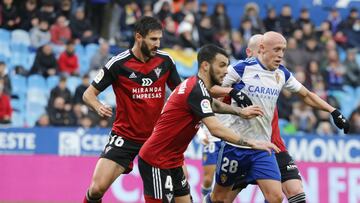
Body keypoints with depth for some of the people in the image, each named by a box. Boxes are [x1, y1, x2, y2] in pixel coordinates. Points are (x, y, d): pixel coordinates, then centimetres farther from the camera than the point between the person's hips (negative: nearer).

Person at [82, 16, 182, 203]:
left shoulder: (165, 60, -2)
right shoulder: (118, 63, -12)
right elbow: (89, 94, -5)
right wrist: (98, 107, -28)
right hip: (125, 136, -3)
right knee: (97, 188, -13)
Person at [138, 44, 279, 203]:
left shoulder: (195, 85, 9)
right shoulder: (197, 91, -21)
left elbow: (213, 105, 34)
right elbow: (216, 130, -30)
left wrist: (240, 111, 21)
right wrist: (251, 143, -28)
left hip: (172, 161, 10)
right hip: (156, 161, -10)